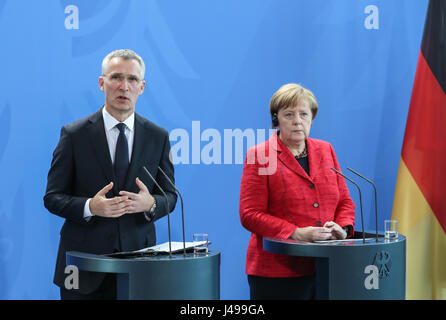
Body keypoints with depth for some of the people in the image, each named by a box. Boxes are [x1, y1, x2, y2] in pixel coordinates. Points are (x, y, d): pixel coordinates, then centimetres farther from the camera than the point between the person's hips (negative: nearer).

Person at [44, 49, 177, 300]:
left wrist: (150, 204, -14)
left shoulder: (158, 137, 5)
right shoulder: (74, 134, -1)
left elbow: (169, 196, 9)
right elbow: (53, 197, -2)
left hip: (138, 258, 2)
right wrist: (90, 207, -20)